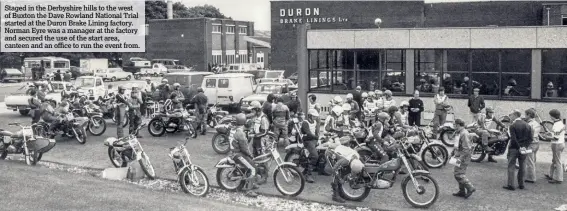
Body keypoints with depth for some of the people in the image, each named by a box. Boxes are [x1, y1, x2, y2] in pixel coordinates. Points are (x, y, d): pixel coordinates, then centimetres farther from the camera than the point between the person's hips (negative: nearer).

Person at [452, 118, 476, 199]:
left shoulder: (464, 134, -20)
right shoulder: (459, 133, 12)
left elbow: (467, 149, -24)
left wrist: (460, 158, -25)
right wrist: (452, 153, 23)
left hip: (463, 158, -10)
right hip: (459, 156, 10)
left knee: (458, 174, -10)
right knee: (459, 173, 14)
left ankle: (470, 188, -2)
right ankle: (462, 191, 21)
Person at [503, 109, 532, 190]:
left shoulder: (513, 125, -13)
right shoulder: (527, 125, 5)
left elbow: (513, 139, -19)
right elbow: (530, 137, 1)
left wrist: (518, 147, -12)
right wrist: (525, 146, -1)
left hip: (514, 148, -5)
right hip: (524, 148, 5)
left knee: (511, 166, 0)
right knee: (522, 167, 13)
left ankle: (511, 185, -3)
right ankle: (521, 184, 18)